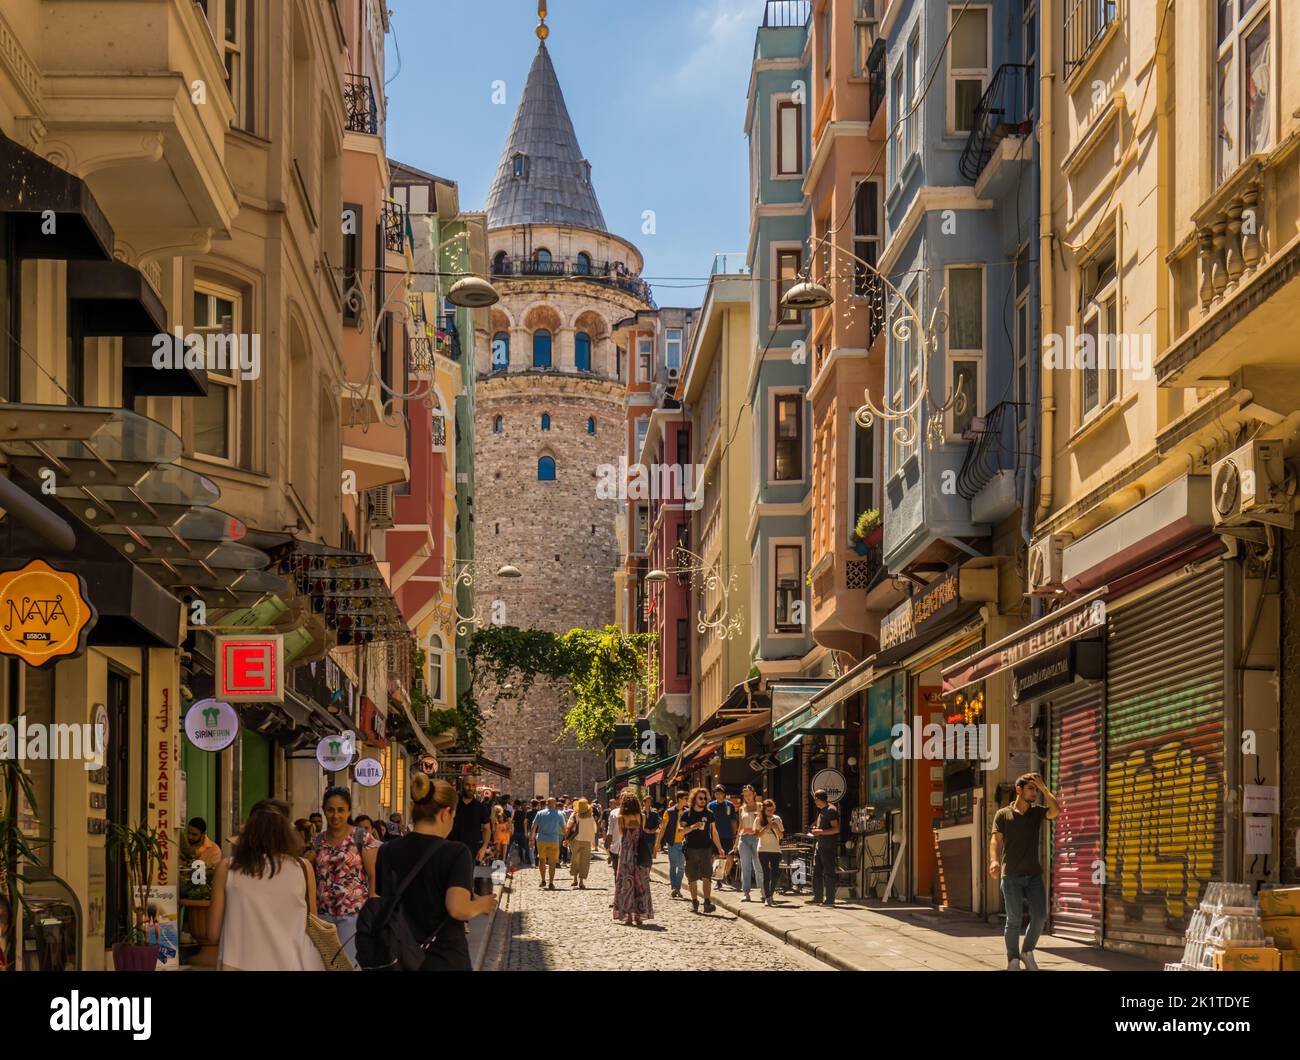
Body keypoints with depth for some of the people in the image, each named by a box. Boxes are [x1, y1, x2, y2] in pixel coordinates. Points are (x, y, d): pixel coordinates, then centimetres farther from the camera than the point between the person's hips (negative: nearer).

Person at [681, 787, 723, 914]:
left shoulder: (709, 814, 11)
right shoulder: (687, 814, 4)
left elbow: (714, 832, 15)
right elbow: (680, 830, -2)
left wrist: (720, 848, 12)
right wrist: (692, 827, -19)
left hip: (706, 849, 1)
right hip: (691, 850, -1)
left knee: (706, 877, -7)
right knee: (692, 878, 3)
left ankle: (707, 902, -9)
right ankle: (694, 902, 13)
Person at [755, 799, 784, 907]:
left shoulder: (777, 819, 8)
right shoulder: (759, 820, 1)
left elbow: (781, 835, 8)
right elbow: (757, 835, -7)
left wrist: (776, 828, -11)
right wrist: (767, 827, -18)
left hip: (776, 850, 2)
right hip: (763, 850, -2)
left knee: (775, 874, -4)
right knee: (766, 873, -4)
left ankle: (771, 895, 10)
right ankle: (767, 898, -1)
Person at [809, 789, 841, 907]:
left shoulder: (831, 810, -14)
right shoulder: (821, 810, 16)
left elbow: (836, 829, -20)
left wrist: (821, 831, -23)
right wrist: (815, 827, 12)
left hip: (829, 847, -10)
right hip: (819, 846, 10)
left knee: (829, 873, -5)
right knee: (816, 872, 11)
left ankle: (830, 900, -2)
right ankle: (817, 898, 16)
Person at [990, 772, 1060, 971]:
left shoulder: (1037, 812, 9)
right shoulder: (1003, 815, 2)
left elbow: (1056, 811, -11)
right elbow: (996, 839, -9)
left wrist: (1043, 787, -7)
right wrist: (994, 861, -27)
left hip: (1034, 875, 3)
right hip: (1011, 875, -3)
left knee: (1040, 916, -6)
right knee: (1014, 919, -4)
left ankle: (1027, 952, 15)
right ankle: (1013, 961, 6)